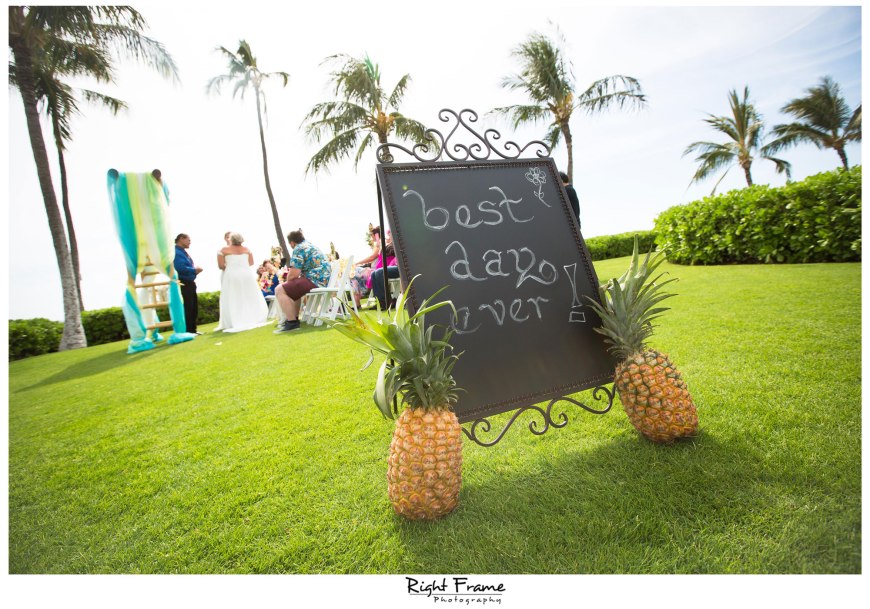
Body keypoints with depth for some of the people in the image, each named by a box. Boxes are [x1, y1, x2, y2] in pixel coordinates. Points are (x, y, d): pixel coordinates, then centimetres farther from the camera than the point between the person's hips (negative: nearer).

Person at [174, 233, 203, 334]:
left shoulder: (183, 252, 16)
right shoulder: (176, 252, -15)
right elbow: (181, 268, -25)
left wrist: (195, 270, 3)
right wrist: (195, 270, -12)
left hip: (190, 283, 10)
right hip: (183, 284, -10)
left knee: (194, 308, 15)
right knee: (187, 308, -6)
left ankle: (192, 330, 23)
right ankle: (187, 331, 0)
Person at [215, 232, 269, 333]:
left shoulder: (223, 250, -1)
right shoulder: (246, 249, 7)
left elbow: (221, 265, -5)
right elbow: (251, 262, 7)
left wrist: (230, 267, 14)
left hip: (231, 276, -2)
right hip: (246, 275, 3)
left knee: (232, 300, 2)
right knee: (250, 298, 9)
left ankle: (235, 323, -3)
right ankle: (255, 319, 9)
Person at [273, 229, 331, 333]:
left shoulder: (298, 249, -7)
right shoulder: (312, 246, 23)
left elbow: (294, 273, -13)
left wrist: (287, 280, 8)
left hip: (315, 280, -10)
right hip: (324, 279, 10)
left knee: (280, 290, -8)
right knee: (292, 287, 32)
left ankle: (292, 322, -9)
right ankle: (294, 317, 33)